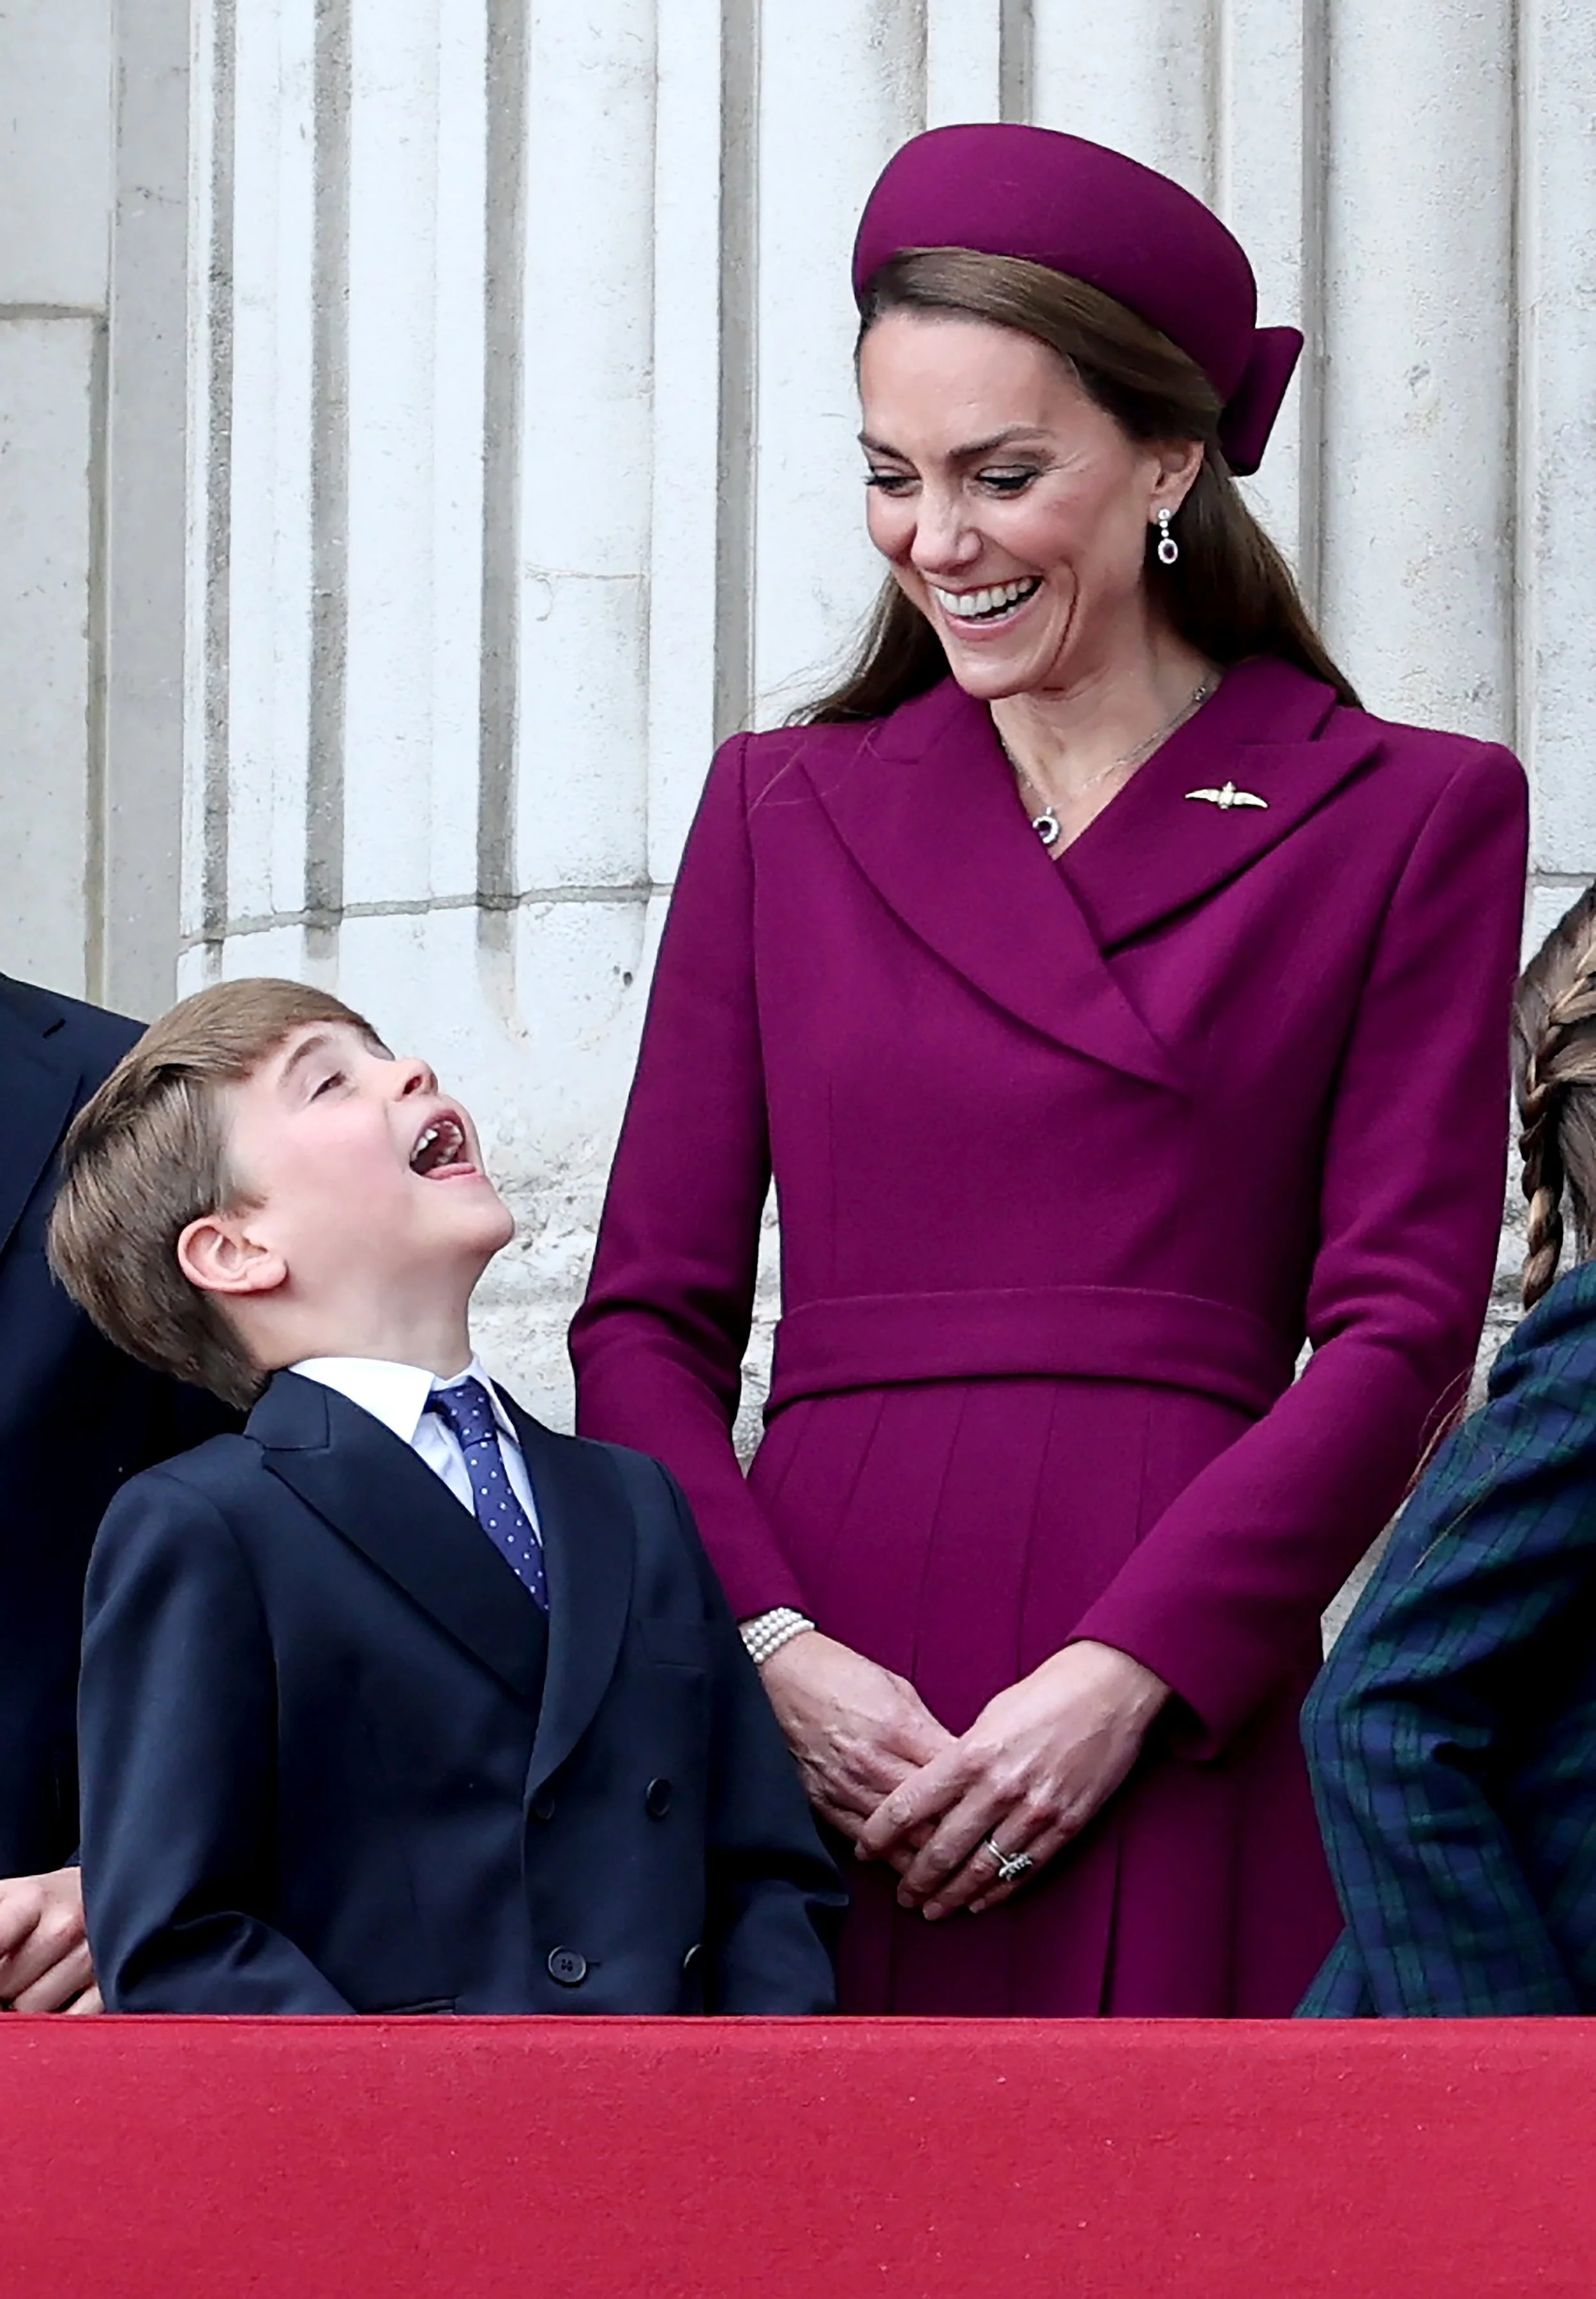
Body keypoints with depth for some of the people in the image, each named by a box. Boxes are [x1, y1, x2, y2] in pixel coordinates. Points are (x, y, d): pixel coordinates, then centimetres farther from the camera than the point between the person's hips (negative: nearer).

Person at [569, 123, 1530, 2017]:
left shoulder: (1406, 820, 7)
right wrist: (770, 1646, -7)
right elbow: (649, 1314, 11)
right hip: (808, 1719, 2)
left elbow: (1403, 1330, 0)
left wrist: (1124, 1678, -12)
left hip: (1171, 1710, -2)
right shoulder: (782, 810, 16)